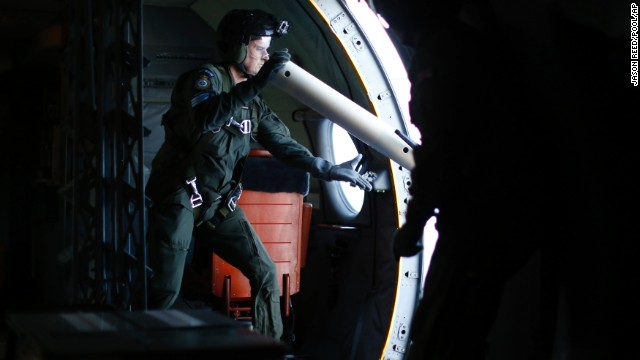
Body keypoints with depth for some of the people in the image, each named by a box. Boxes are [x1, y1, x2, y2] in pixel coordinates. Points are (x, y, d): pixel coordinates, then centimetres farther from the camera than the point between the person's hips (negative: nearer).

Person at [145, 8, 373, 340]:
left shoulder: (254, 104, 10)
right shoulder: (206, 77, -12)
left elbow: (283, 144, 12)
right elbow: (202, 121, -34)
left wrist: (328, 170, 3)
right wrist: (254, 85, -39)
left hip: (219, 205, 7)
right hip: (178, 200, -7)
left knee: (265, 273, 3)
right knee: (164, 293, -9)